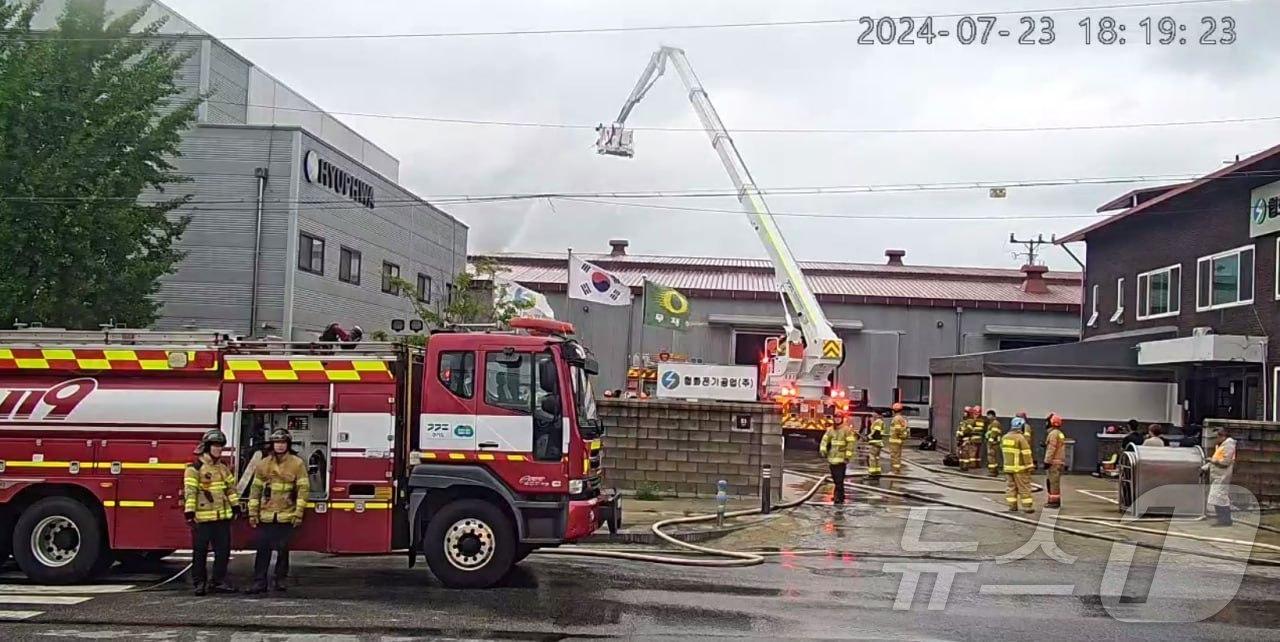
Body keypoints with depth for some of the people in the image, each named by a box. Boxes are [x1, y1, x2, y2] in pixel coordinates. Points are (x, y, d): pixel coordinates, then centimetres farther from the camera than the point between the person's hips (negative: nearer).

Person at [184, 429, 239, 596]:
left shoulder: (223, 467, 16)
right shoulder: (195, 467, -7)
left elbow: (231, 487, 21)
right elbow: (190, 491, -13)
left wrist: (235, 504, 14)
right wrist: (189, 511, -20)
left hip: (223, 517, 7)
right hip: (203, 518, -6)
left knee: (223, 550, 7)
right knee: (200, 552, 1)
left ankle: (219, 582, 16)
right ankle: (199, 582, 10)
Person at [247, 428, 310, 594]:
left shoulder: (297, 463, -1)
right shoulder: (263, 464, 7)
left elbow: (303, 488, -3)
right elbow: (256, 488, 9)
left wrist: (298, 513, -8)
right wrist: (253, 513, 5)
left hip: (286, 516, -2)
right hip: (266, 516, 2)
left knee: (283, 549, 5)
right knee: (263, 549, 0)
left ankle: (280, 580, 17)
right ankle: (259, 582, 5)